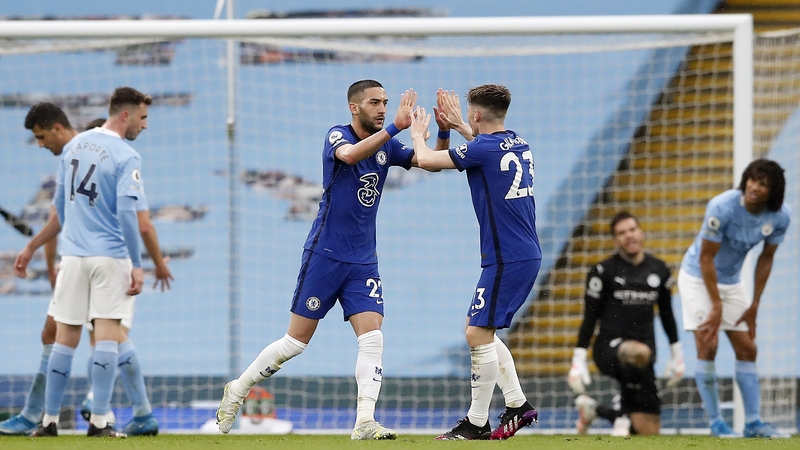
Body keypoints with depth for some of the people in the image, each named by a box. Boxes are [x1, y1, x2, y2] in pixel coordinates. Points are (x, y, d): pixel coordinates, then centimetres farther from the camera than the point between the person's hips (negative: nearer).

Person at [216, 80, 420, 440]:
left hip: (363, 261, 5)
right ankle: (237, 390, 19)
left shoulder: (386, 146, 7)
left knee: (372, 337, -11)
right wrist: (395, 127, -38)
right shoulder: (337, 136, -9)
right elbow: (350, 154, -32)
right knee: (296, 341, 1)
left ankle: (365, 423, -14)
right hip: (325, 256, -5)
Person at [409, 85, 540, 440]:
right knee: (478, 329, 18)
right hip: (526, 254, 9)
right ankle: (517, 405, 16)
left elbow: (426, 160, -10)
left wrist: (418, 134, 10)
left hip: (506, 259, -9)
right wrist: (456, 126, 38)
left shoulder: (483, 148, -15)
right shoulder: (518, 144, 11)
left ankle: (476, 423, -2)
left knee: (478, 334, -6)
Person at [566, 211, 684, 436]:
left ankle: (592, 409, 28)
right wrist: (578, 360, -5)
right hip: (609, 347, -5)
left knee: (649, 430, 3)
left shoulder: (659, 270, 9)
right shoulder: (603, 272, -3)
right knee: (640, 352, -43)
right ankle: (625, 414, -19)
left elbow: (666, 314, 20)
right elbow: (590, 317, -1)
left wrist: (677, 354, 20)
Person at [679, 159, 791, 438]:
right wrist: (717, 306, -20)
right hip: (698, 278, -5)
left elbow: (766, 258, -1)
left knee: (747, 349, 3)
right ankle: (716, 423, -7)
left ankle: (753, 422, 7)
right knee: (708, 346, -14)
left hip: (731, 282, 5)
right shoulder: (722, 208, -30)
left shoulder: (780, 216, -15)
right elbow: (706, 258, -22)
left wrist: (754, 305, -1)